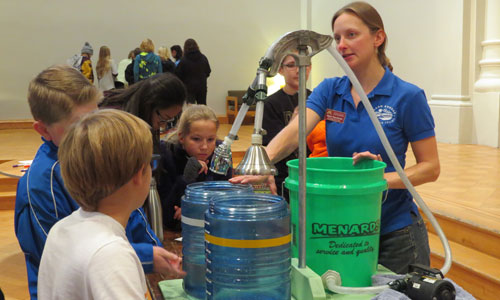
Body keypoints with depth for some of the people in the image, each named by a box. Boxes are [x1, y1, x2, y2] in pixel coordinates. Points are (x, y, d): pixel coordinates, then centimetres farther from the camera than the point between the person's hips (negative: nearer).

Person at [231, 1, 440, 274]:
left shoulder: (408, 96, -11)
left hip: (394, 233, -3)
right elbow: (294, 131, -18)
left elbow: (430, 167, -9)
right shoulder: (330, 90, -1)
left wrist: (382, 178, -26)